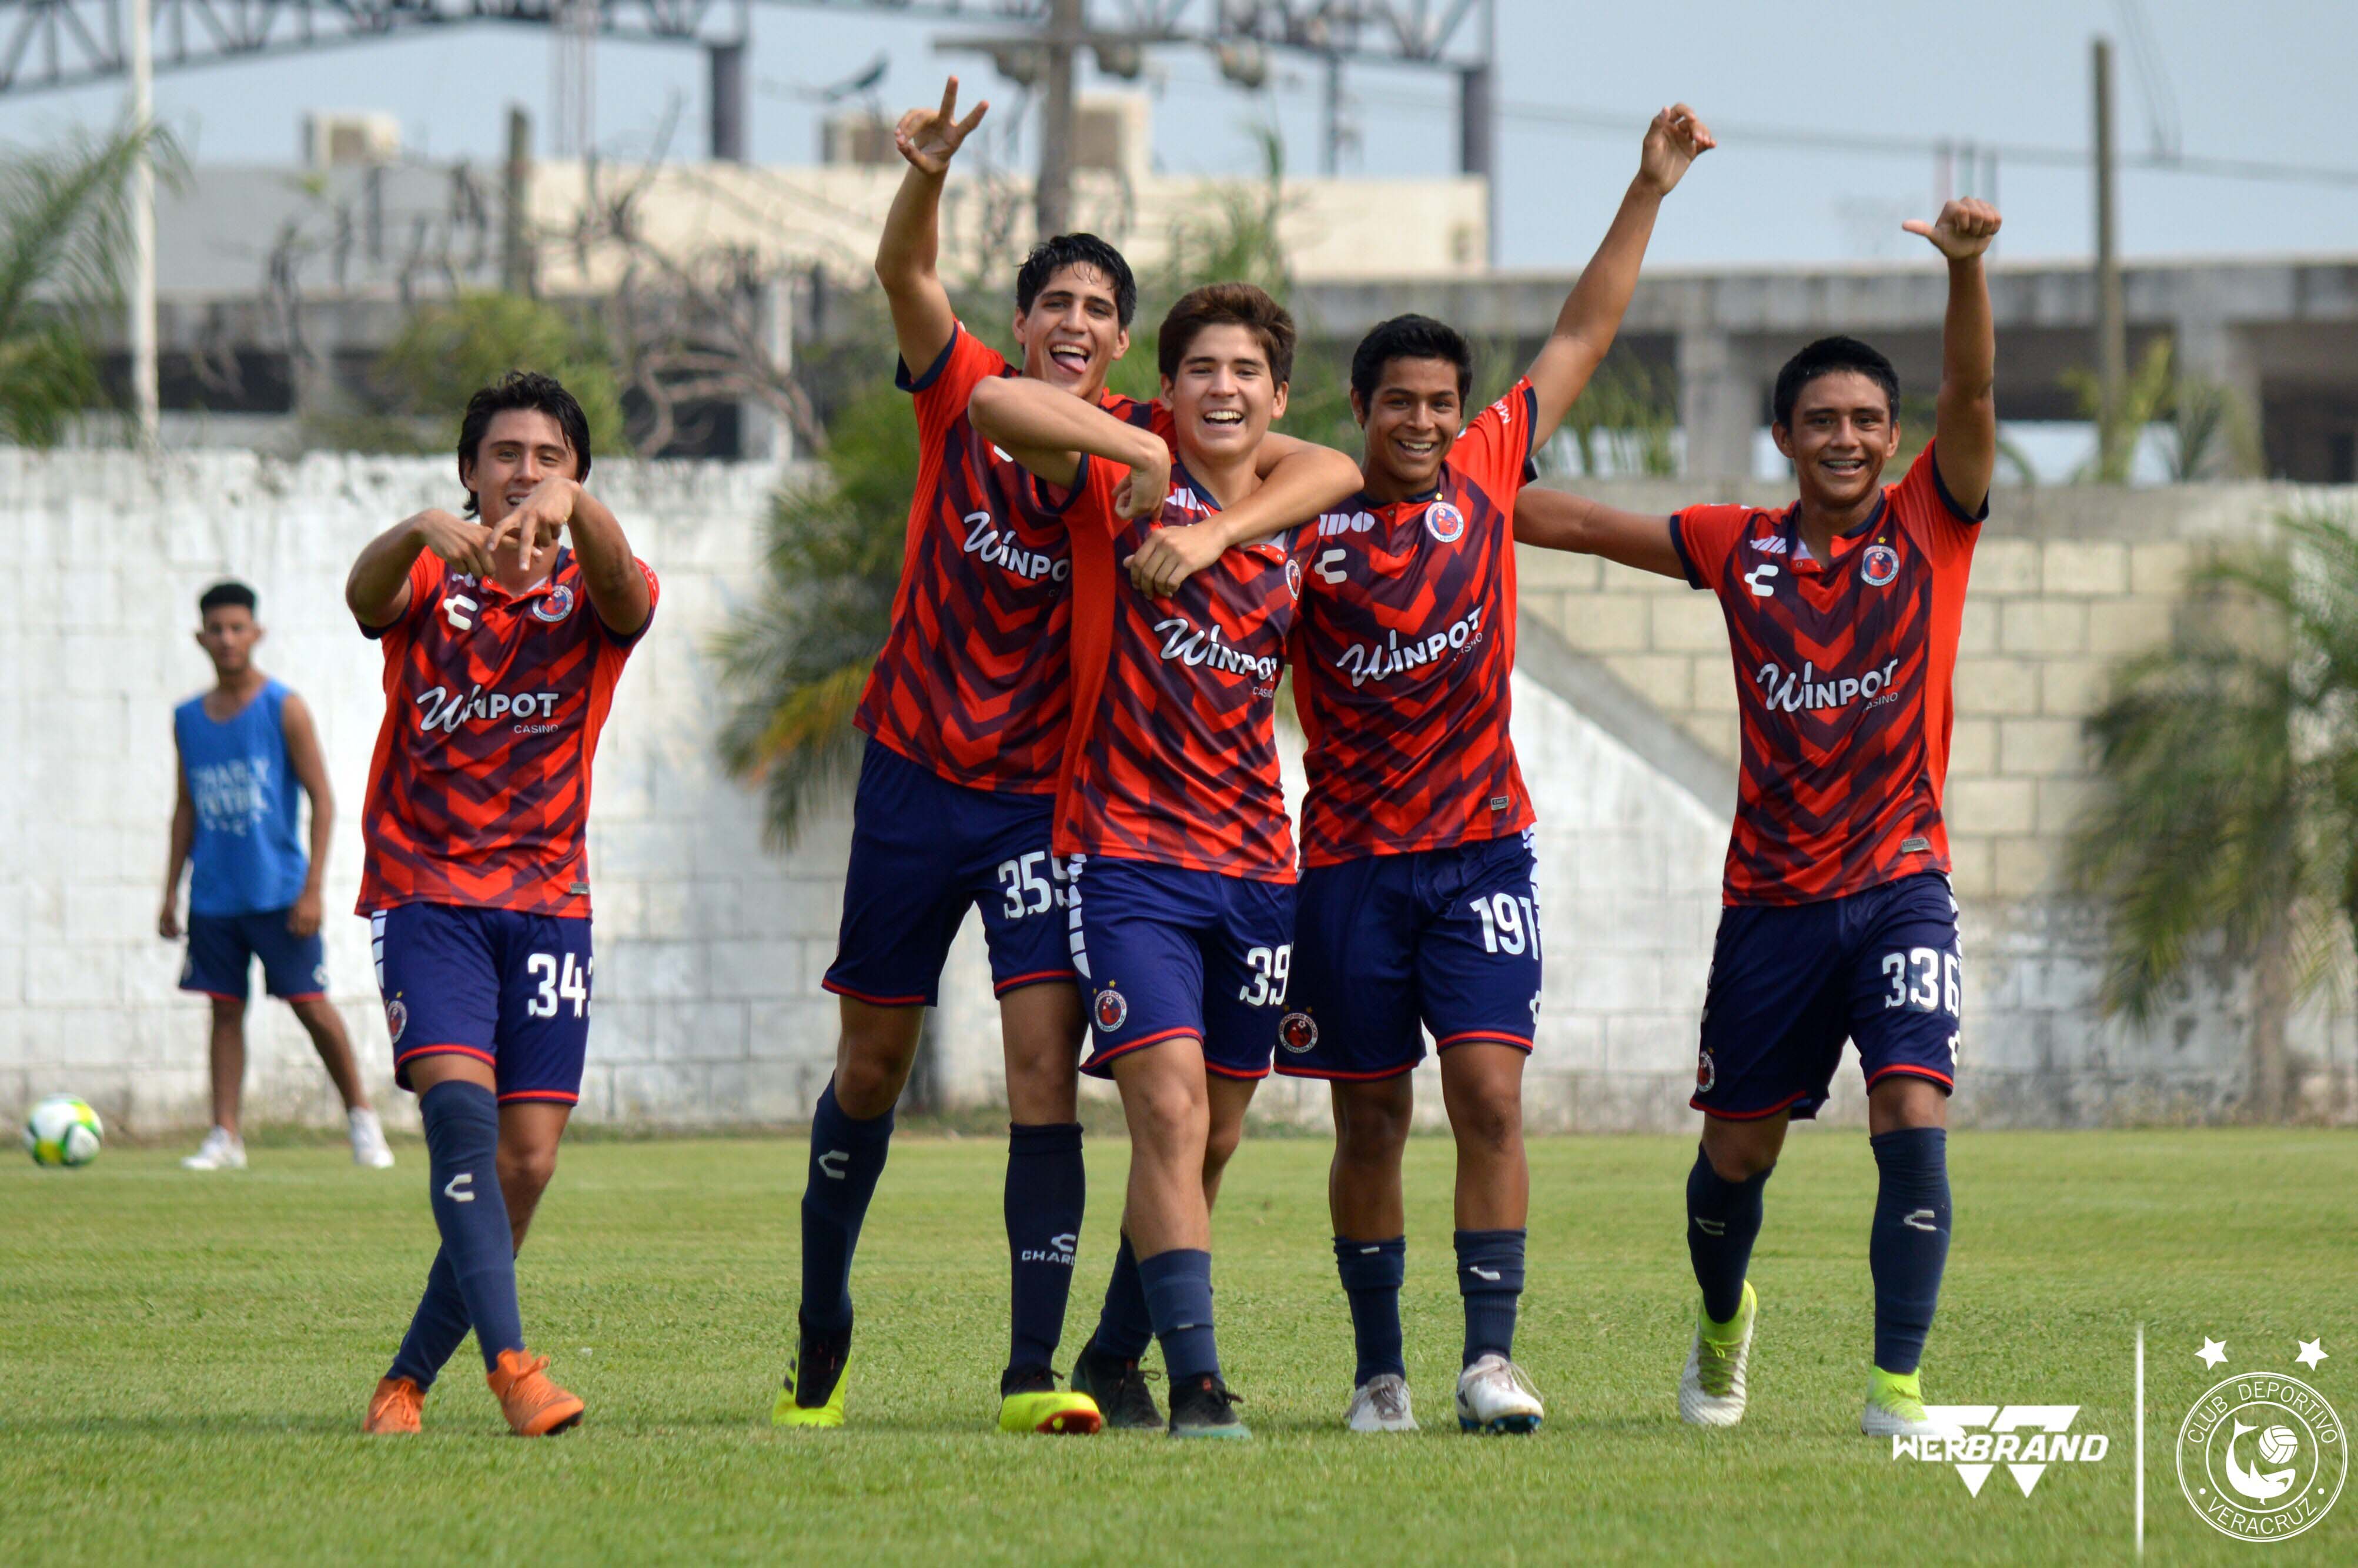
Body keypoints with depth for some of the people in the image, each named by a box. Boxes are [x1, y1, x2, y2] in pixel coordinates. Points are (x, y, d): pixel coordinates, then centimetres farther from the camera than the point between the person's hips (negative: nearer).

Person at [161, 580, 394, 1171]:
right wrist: (171, 891, 12)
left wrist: (312, 888, -12)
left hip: (279, 892, -4)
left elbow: (322, 799, -5)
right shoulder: (188, 719, 9)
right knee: (225, 1009, 2)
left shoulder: (285, 709, -4)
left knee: (311, 1006, -3)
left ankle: (360, 1116, 12)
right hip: (214, 896, 4)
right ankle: (225, 1134, 3)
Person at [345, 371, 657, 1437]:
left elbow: (623, 589, -20)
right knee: (459, 1104, -23)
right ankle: (509, 1361, -30)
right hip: (424, 889, -2)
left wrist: (570, 506, -43)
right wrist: (423, 534, -44)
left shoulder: (590, 591, 5)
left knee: (526, 1161, -4)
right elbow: (368, 595, -20)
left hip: (547, 900, 2)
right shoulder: (430, 581, 4)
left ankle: (410, 1377, 11)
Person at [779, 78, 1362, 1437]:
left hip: (1050, 791, -1)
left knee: (1046, 1057, -14)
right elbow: (906, 273, -18)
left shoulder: (1143, 445, -5)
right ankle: (822, 1331, 31)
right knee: (874, 1058, 11)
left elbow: (1316, 464, -13)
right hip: (916, 774, 1)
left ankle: (1034, 1375, -16)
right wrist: (929, 179, -38)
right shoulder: (965, 398, -3)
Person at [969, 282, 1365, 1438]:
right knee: (1168, 1109, -18)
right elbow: (996, 403, -15)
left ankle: (1114, 1355, 28)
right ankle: (1197, 1382, -20)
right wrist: (1142, 452, -21)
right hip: (1129, 853, -6)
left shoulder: (1291, 528, 9)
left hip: (1254, 864, 6)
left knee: (1213, 1137, 11)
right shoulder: (1122, 487, -6)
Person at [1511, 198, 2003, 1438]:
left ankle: (1898, 1384, -14)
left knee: (1913, 1121, -19)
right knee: (1737, 1150, 10)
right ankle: (1722, 1320, 40)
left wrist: (1965, 268, -31)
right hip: (1770, 900, 2)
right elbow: (1578, 522, 15)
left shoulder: (1928, 524, 0)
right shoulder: (1740, 549, 5)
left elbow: (1972, 391, -14)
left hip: (1899, 884, -2)